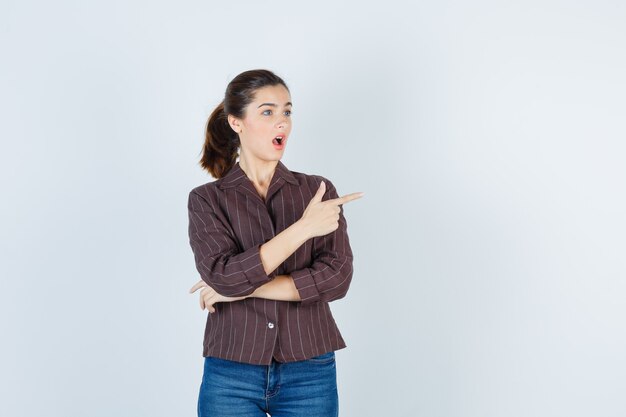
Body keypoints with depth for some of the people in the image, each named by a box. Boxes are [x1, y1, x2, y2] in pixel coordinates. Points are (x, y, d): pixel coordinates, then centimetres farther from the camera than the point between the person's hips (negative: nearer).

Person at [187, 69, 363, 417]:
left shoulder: (318, 191, 3)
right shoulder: (207, 200, 0)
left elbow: (337, 277, -9)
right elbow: (223, 277, -14)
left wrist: (243, 288, -12)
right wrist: (303, 228, -19)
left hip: (309, 374, 1)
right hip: (232, 376, -1)